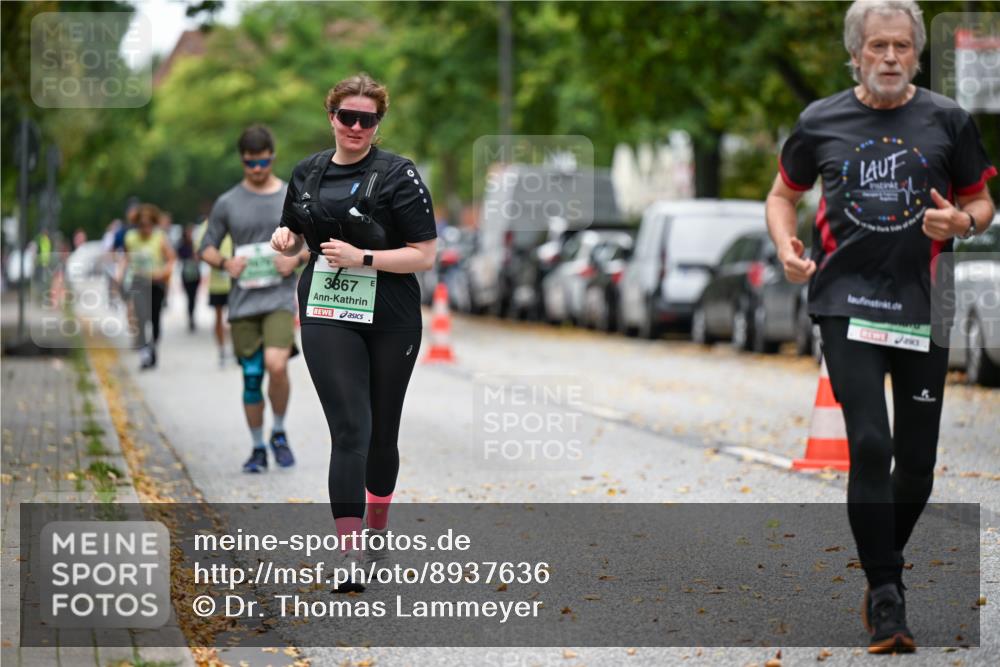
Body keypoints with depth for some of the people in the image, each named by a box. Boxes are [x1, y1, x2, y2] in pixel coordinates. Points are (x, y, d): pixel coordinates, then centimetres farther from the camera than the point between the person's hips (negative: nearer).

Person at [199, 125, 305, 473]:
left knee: (276, 364, -22)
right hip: (243, 301, 2)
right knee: (251, 376, 5)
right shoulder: (227, 203, 6)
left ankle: (279, 433, 0)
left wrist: (297, 258, -10)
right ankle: (258, 448, 19)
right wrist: (224, 262, -9)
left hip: (280, 298, -2)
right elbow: (207, 247, 12)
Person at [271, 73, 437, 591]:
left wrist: (362, 257, -20)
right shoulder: (307, 173, 8)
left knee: (382, 432, 13)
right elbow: (296, 238, 22)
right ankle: (349, 558, -16)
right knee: (350, 431, -12)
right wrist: (285, 239, -1)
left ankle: (377, 532, 36)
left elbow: (424, 256, -9)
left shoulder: (398, 175, -6)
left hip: (390, 321, -1)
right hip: (327, 316, 1)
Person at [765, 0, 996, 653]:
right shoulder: (822, 121, 5)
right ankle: (886, 596, -6)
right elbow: (784, 192, 18)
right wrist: (786, 245, -1)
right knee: (870, 446, -14)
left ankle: (883, 567, 31)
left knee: (917, 460, 6)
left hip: (922, 306, 2)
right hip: (848, 300, -1)